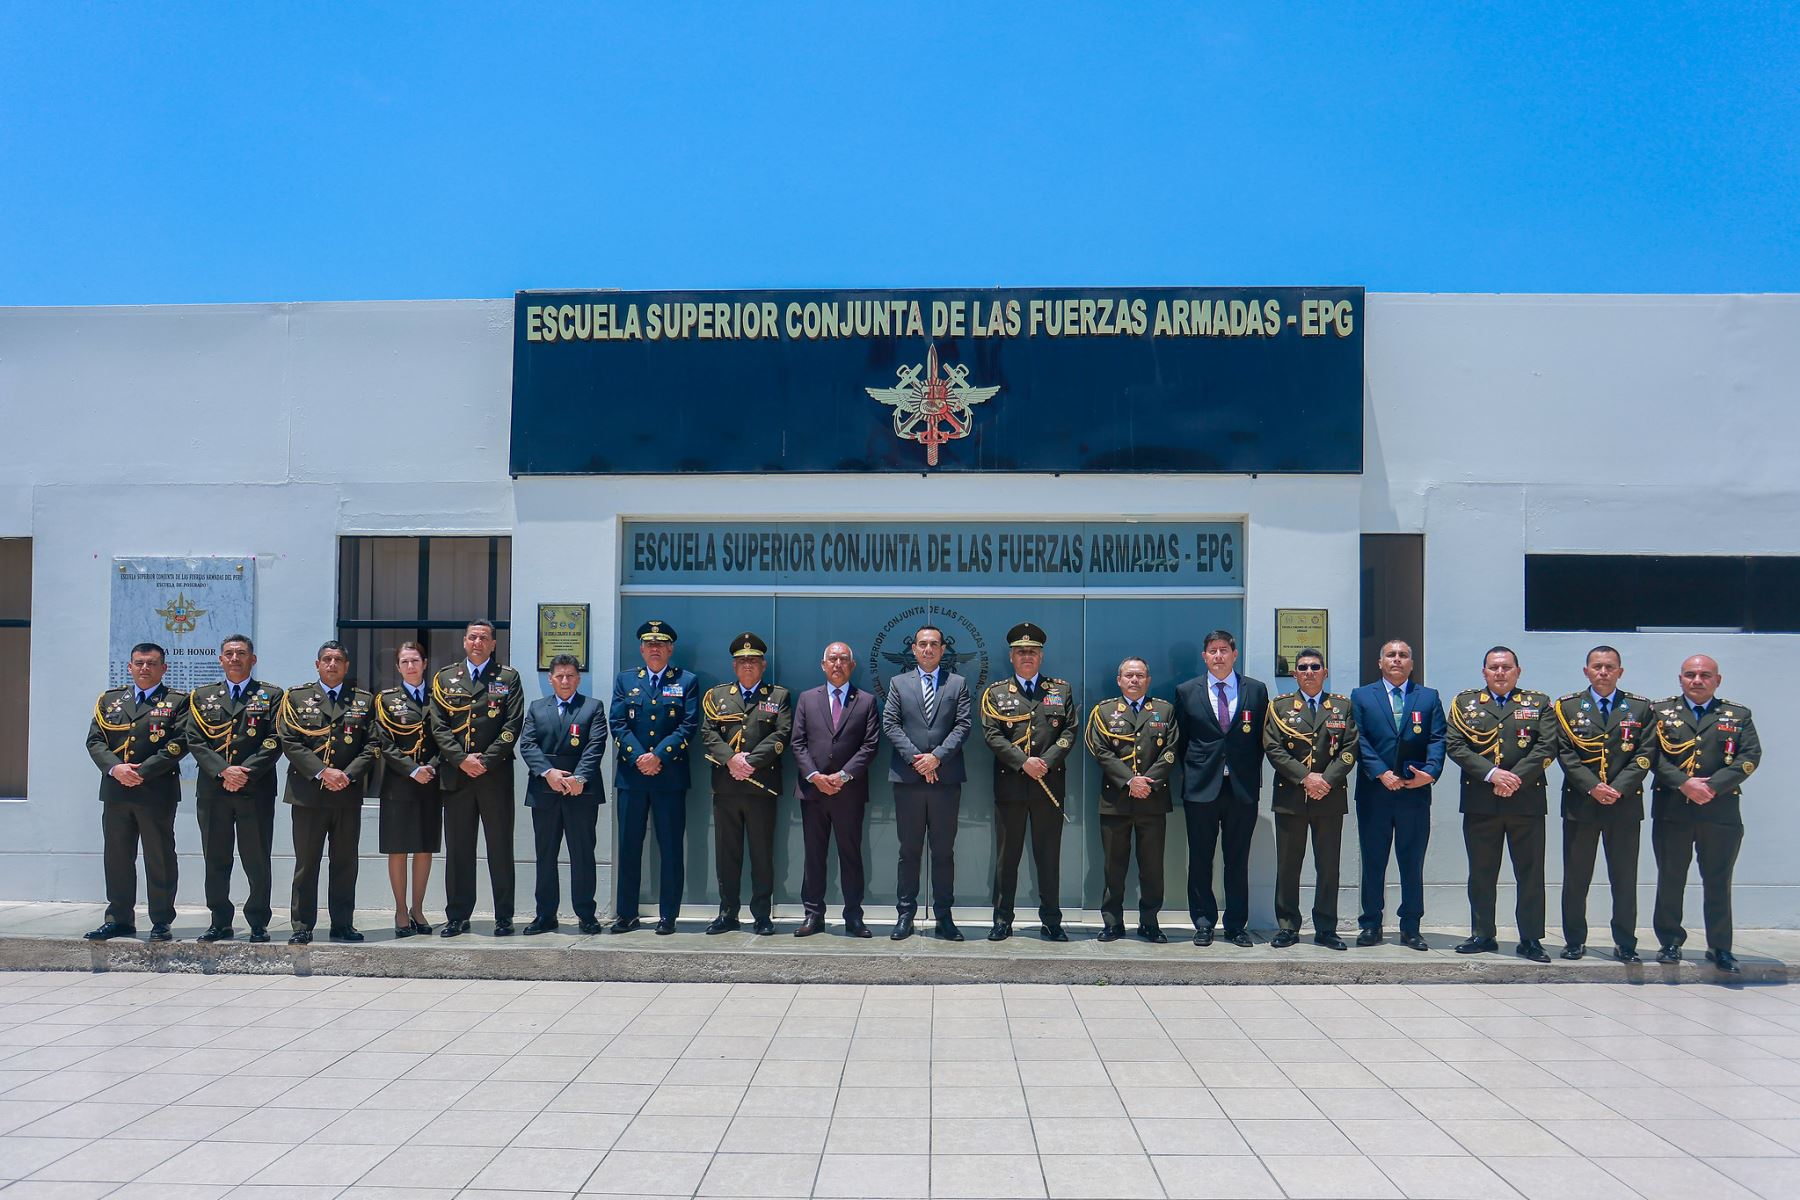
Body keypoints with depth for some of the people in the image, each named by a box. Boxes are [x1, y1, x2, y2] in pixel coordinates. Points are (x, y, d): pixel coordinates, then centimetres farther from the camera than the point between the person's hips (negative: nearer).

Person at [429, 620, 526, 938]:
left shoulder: (508, 678, 7)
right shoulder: (444, 679, 13)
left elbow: (513, 724, -1)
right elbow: (438, 726, 5)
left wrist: (486, 760, -10)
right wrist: (462, 759, -8)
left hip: (496, 775, -2)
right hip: (455, 775, 2)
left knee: (500, 848, 2)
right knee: (458, 849, 5)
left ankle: (504, 917, 7)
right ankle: (457, 917, 12)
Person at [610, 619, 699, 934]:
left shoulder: (686, 681, 6)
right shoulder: (625, 680, 12)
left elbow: (689, 726, -4)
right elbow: (618, 724, 3)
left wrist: (658, 756, -14)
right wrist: (639, 758, -11)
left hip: (670, 776, -2)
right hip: (631, 775, 2)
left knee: (671, 848, 1)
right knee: (629, 846, 4)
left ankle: (668, 916, 8)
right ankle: (626, 914, 11)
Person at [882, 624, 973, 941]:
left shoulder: (957, 684, 9)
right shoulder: (899, 683, 11)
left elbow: (963, 725, 0)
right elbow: (889, 724, 2)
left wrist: (937, 756, -12)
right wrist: (915, 758, -10)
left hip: (946, 778, 0)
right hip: (908, 778, 0)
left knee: (944, 851, 4)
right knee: (909, 851, 5)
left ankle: (944, 915, 10)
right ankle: (906, 914, 11)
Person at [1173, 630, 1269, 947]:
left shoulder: (1256, 691, 7)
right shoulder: (1186, 692, 7)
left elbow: (1262, 739, 9)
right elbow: (1181, 740, 10)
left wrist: (1252, 776, 4)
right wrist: (1189, 774, 4)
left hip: (1242, 789, 0)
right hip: (1201, 789, 0)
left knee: (1238, 861, 6)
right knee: (1200, 860, 3)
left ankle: (1237, 926, 14)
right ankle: (1204, 924, 12)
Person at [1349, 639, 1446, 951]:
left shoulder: (1429, 697, 11)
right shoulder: (1361, 697, 7)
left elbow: (1437, 739, 1)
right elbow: (1359, 740, -3)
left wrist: (1431, 771, -17)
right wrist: (1381, 773, -15)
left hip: (1415, 794, 1)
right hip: (1374, 794, -1)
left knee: (1413, 863, 5)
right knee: (1373, 863, 5)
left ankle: (1411, 928, 13)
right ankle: (1371, 925, 13)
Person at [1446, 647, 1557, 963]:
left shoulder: (1538, 703, 10)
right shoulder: (1464, 702, 10)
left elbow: (1547, 747, -2)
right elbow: (1454, 745, -2)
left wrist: (1517, 778, -14)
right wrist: (1491, 774, -14)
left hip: (1527, 800, 0)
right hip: (1480, 802, 1)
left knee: (1530, 873, 2)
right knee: (1481, 873, 7)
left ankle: (1530, 940, 9)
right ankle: (1482, 935, 16)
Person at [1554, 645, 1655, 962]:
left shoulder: (1640, 708, 8)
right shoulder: (1567, 707, 6)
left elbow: (1645, 754, 0)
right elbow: (1565, 754, -1)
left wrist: (1618, 788, -12)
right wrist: (1592, 787, -13)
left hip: (1625, 804, 0)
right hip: (1580, 804, 0)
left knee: (1625, 878, 4)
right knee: (1575, 877, 4)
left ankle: (1625, 944, 12)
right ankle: (1574, 941, 14)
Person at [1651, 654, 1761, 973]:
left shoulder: (1738, 715, 11)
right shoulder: (1661, 711, 8)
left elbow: (1750, 756, -1)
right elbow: (1653, 754, -3)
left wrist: (1713, 786, -14)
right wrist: (1683, 783, -17)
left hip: (1721, 813, 0)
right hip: (1671, 812, 0)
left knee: (1718, 882, 5)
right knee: (1670, 880, 6)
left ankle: (1720, 947, 14)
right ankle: (1670, 942, 16)